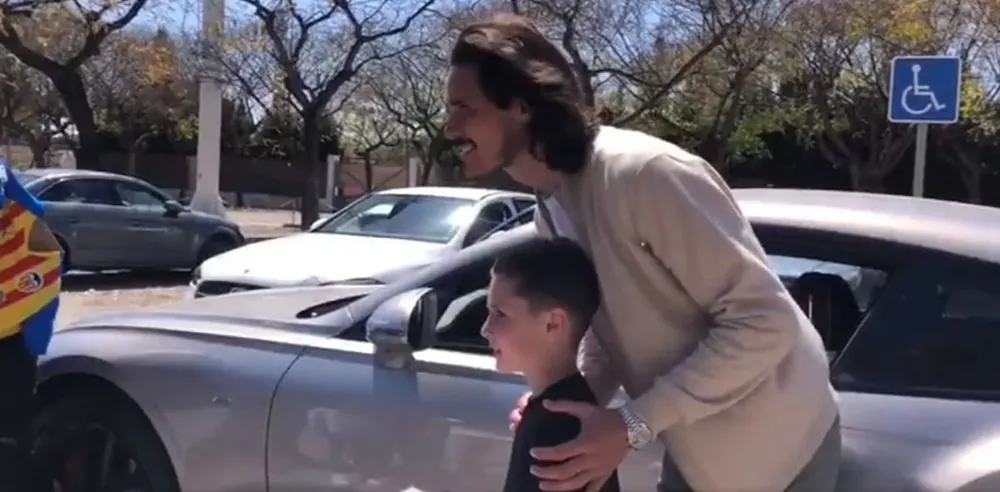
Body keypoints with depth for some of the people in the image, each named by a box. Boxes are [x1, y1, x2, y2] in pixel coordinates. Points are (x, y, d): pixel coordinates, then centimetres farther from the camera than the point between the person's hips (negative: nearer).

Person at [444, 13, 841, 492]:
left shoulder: (647, 173, -28)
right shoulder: (549, 213, 0)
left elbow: (765, 321, -27)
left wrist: (633, 424, -29)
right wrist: (567, 401, -12)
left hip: (775, 449, -7)